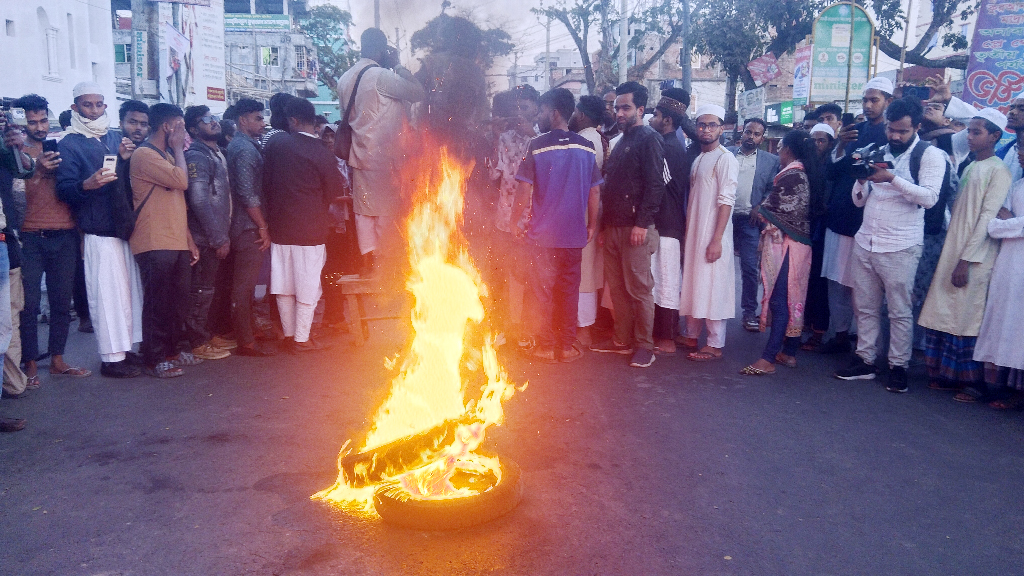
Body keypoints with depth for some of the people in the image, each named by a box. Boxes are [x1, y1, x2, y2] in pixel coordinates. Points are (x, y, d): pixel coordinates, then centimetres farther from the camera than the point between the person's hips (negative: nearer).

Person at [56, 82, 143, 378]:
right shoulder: (69, 145, -2)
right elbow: (64, 190, -10)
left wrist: (125, 159, 3)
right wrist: (86, 185, -31)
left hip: (124, 229, 7)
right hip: (99, 232, -6)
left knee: (129, 292, 8)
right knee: (107, 294, -7)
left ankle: (125, 349, 17)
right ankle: (111, 358, -1)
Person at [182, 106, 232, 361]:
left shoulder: (217, 153, 15)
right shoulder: (196, 156, -13)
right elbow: (199, 201, -21)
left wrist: (225, 234, 14)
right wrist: (219, 239, -19)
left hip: (217, 236, 9)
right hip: (206, 238, -9)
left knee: (208, 289, 16)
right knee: (201, 290, -1)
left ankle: (206, 334, 27)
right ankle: (199, 343, 8)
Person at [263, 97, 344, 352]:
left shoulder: (275, 143, -3)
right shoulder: (324, 155, -12)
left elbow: (266, 182, 4)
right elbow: (333, 193, -3)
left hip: (279, 225, 3)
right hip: (310, 228, -3)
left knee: (283, 283, 12)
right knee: (307, 285, 6)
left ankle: (289, 335, 24)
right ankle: (302, 339, 12)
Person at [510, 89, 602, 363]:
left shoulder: (537, 146, -8)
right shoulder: (587, 148, 2)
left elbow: (525, 190, -10)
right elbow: (595, 191, 5)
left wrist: (515, 221, 1)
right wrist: (592, 225, 14)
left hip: (543, 232, -3)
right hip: (574, 232, 3)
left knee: (543, 290, 7)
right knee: (569, 289, 11)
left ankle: (545, 346, 14)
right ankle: (567, 345, 16)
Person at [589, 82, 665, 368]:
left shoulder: (649, 139, -5)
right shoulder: (621, 142, 21)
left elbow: (655, 185, -14)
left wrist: (642, 223, -20)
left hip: (635, 228, -8)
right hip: (614, 226, 8)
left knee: (639, 288, -4)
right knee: (616, 287, 10)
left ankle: (644, 346, 4)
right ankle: (622, 340, 19)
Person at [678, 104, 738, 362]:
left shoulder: (725, 159, -9)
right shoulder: (697, 159, 15)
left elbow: (726, 201, -15)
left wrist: (717, 239, -21)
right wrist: (687, 232, 10)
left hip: (712, 234, -8)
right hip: (693, 233, 8)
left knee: (713, 287, -4)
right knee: (692, 284, 12)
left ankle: (715, 345, 3)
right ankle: (691, 335, 23)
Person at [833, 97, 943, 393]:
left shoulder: (930, 155, -3)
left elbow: (929, 197, -16)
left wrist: (892, 178, -23)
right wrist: (862, 181, -6)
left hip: (900, 247, -6)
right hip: (865, 243, 6)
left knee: (900, 311, 2)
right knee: (865, 307, 11)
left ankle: (898, 366, 12)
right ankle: (864, 360, 20)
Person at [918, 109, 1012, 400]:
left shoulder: (998, 171, -7)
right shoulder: (970, 168, 16)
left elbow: (987, 217, -13)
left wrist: (967, 259, -17)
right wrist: (952, 253, 10)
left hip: (975, 257, -7)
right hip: (953, 251, 7)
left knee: (969, 318, -4)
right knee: (946, 314, 7)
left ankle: (975, 383, 6)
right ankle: (948, 375, 17)